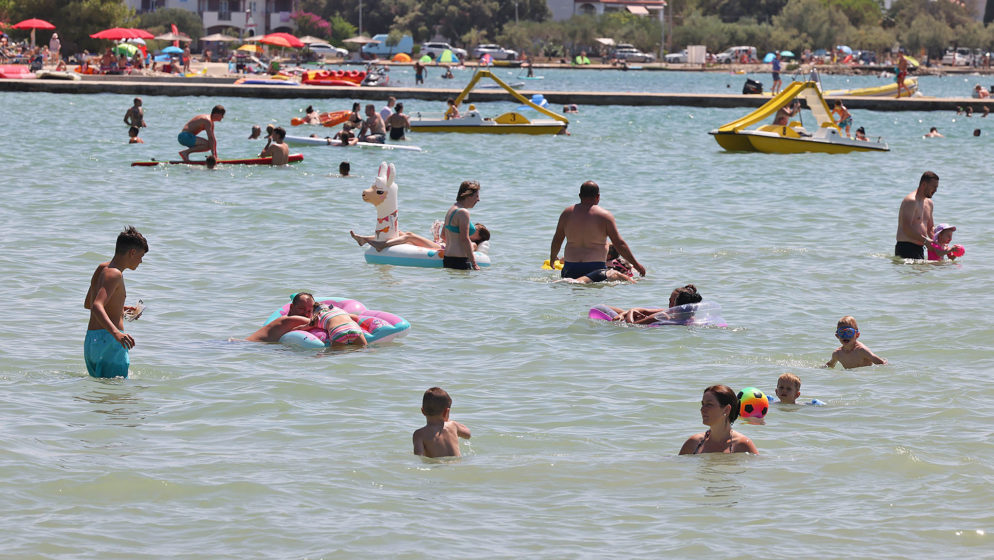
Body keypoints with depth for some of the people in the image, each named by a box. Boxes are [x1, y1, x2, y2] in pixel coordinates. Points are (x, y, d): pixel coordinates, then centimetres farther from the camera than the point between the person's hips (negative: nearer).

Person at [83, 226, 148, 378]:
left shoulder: (101, 268, 17)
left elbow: (87, 304, 32)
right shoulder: (114, 274, -12)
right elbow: (96, 306, -27)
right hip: (108, 341, -10)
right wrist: (116, 332, -40)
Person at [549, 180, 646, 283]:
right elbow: (619, 244, -1)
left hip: (571, 267, 3)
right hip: (595, 268, -3)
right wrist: (636, 265, 7)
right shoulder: (605, 216, -1)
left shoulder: (567, 213, 7)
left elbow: (557, 240, 16)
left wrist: (553, 257, 36)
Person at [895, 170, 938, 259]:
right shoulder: (911, 201, -10)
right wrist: (926, 241, -20)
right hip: (907, 248, -9)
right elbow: (906, 228, -18)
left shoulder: (928, 203, 20)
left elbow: (930, 228, 29)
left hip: (920, 249, 9)